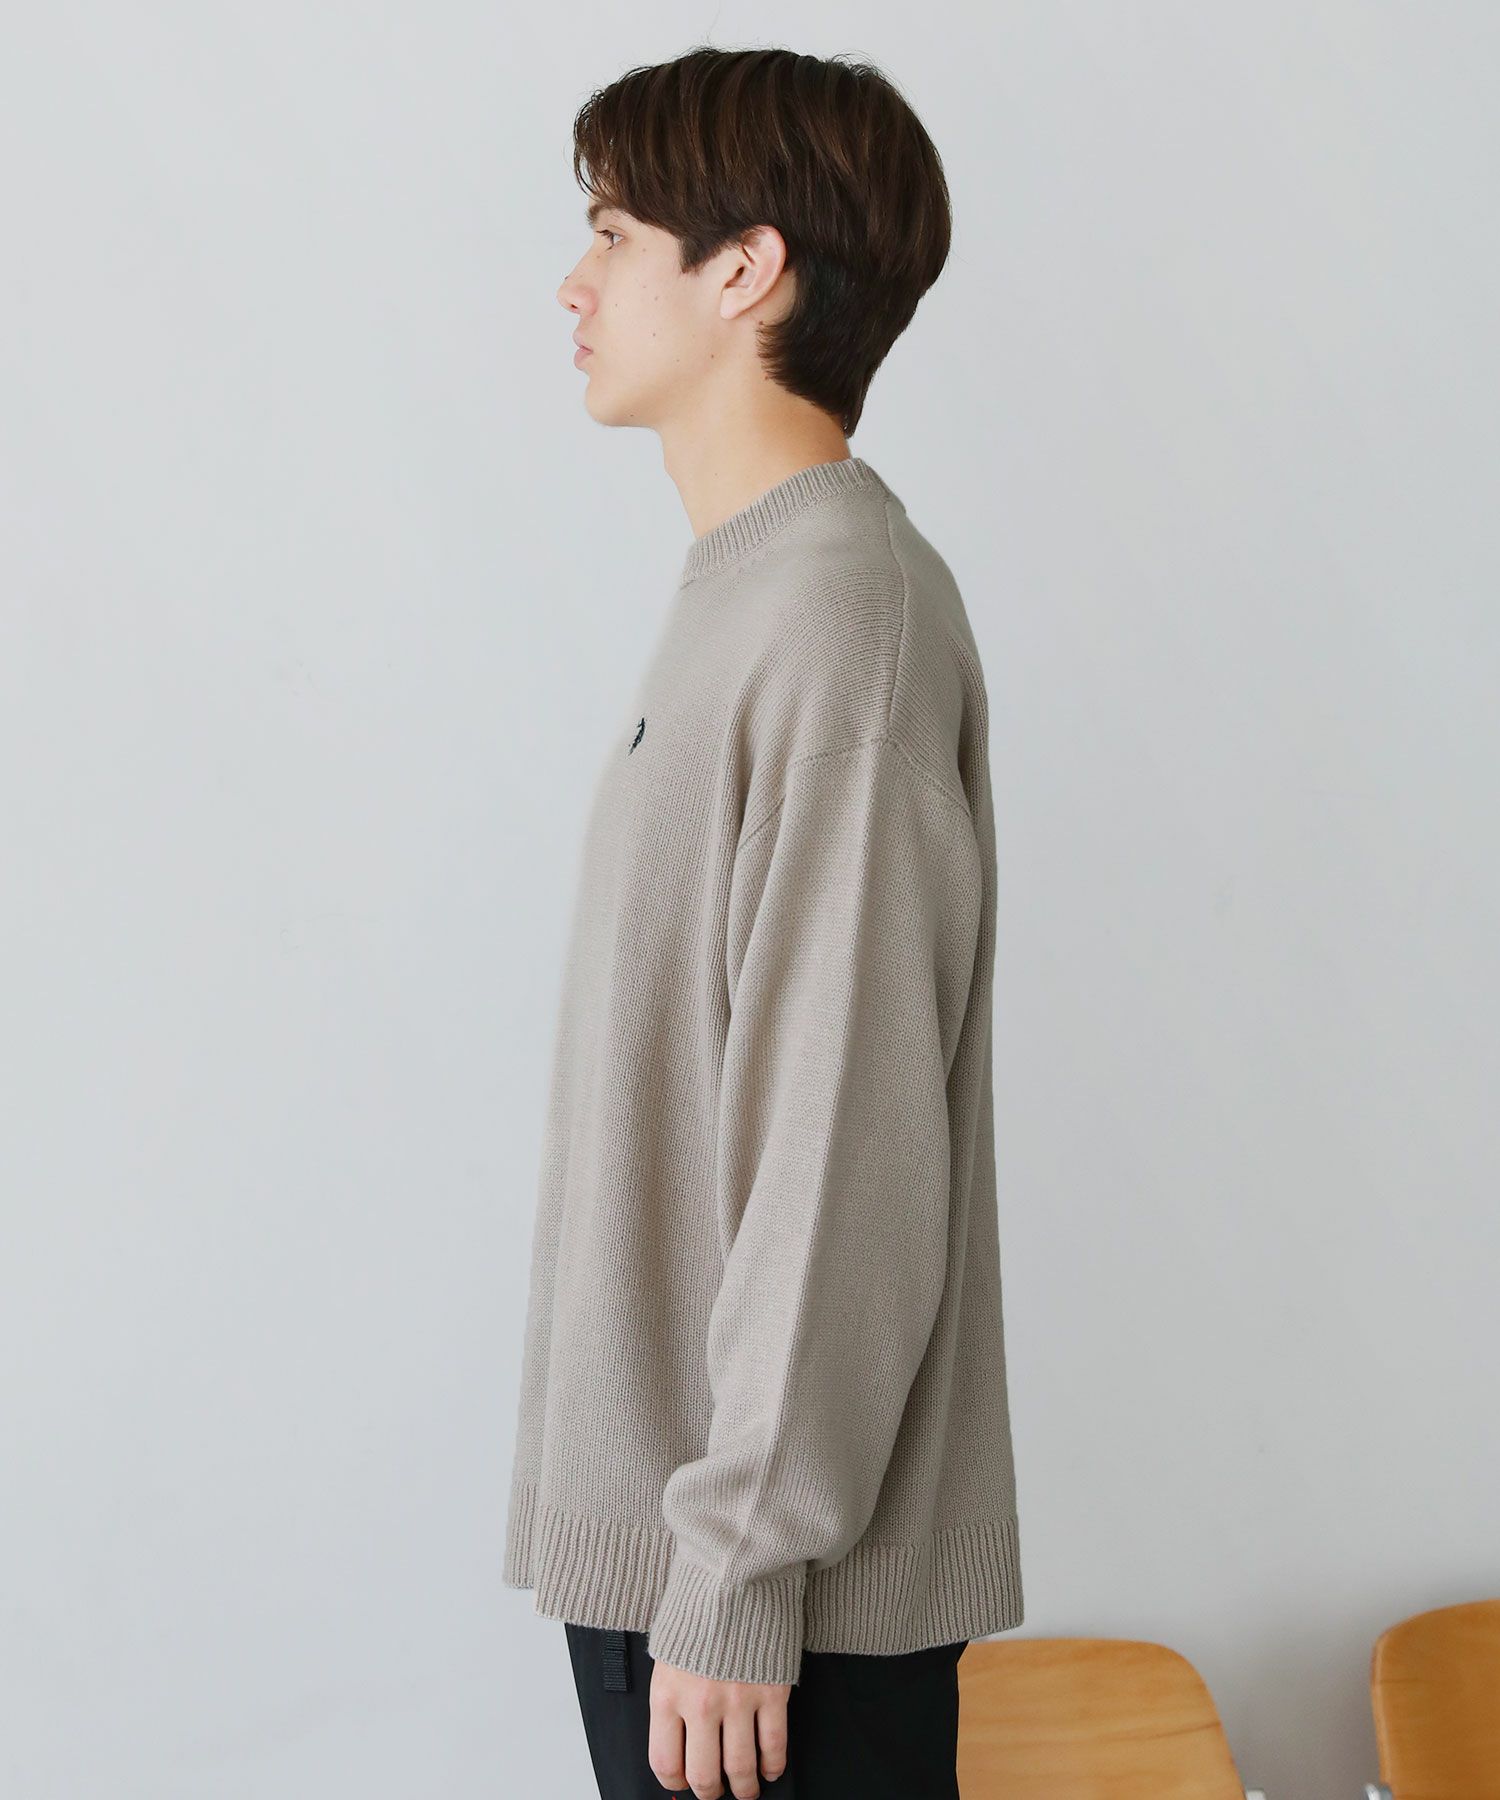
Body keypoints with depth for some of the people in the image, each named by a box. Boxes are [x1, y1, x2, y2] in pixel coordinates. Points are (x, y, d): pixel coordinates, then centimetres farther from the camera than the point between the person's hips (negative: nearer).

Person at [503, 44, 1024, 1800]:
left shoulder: (840, 615, -19)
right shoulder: (740, 593, 11)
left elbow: (842, 1151, -23)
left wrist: (739, 1576, -20)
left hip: (779, 1559, -9)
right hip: (651, 1516, 9)